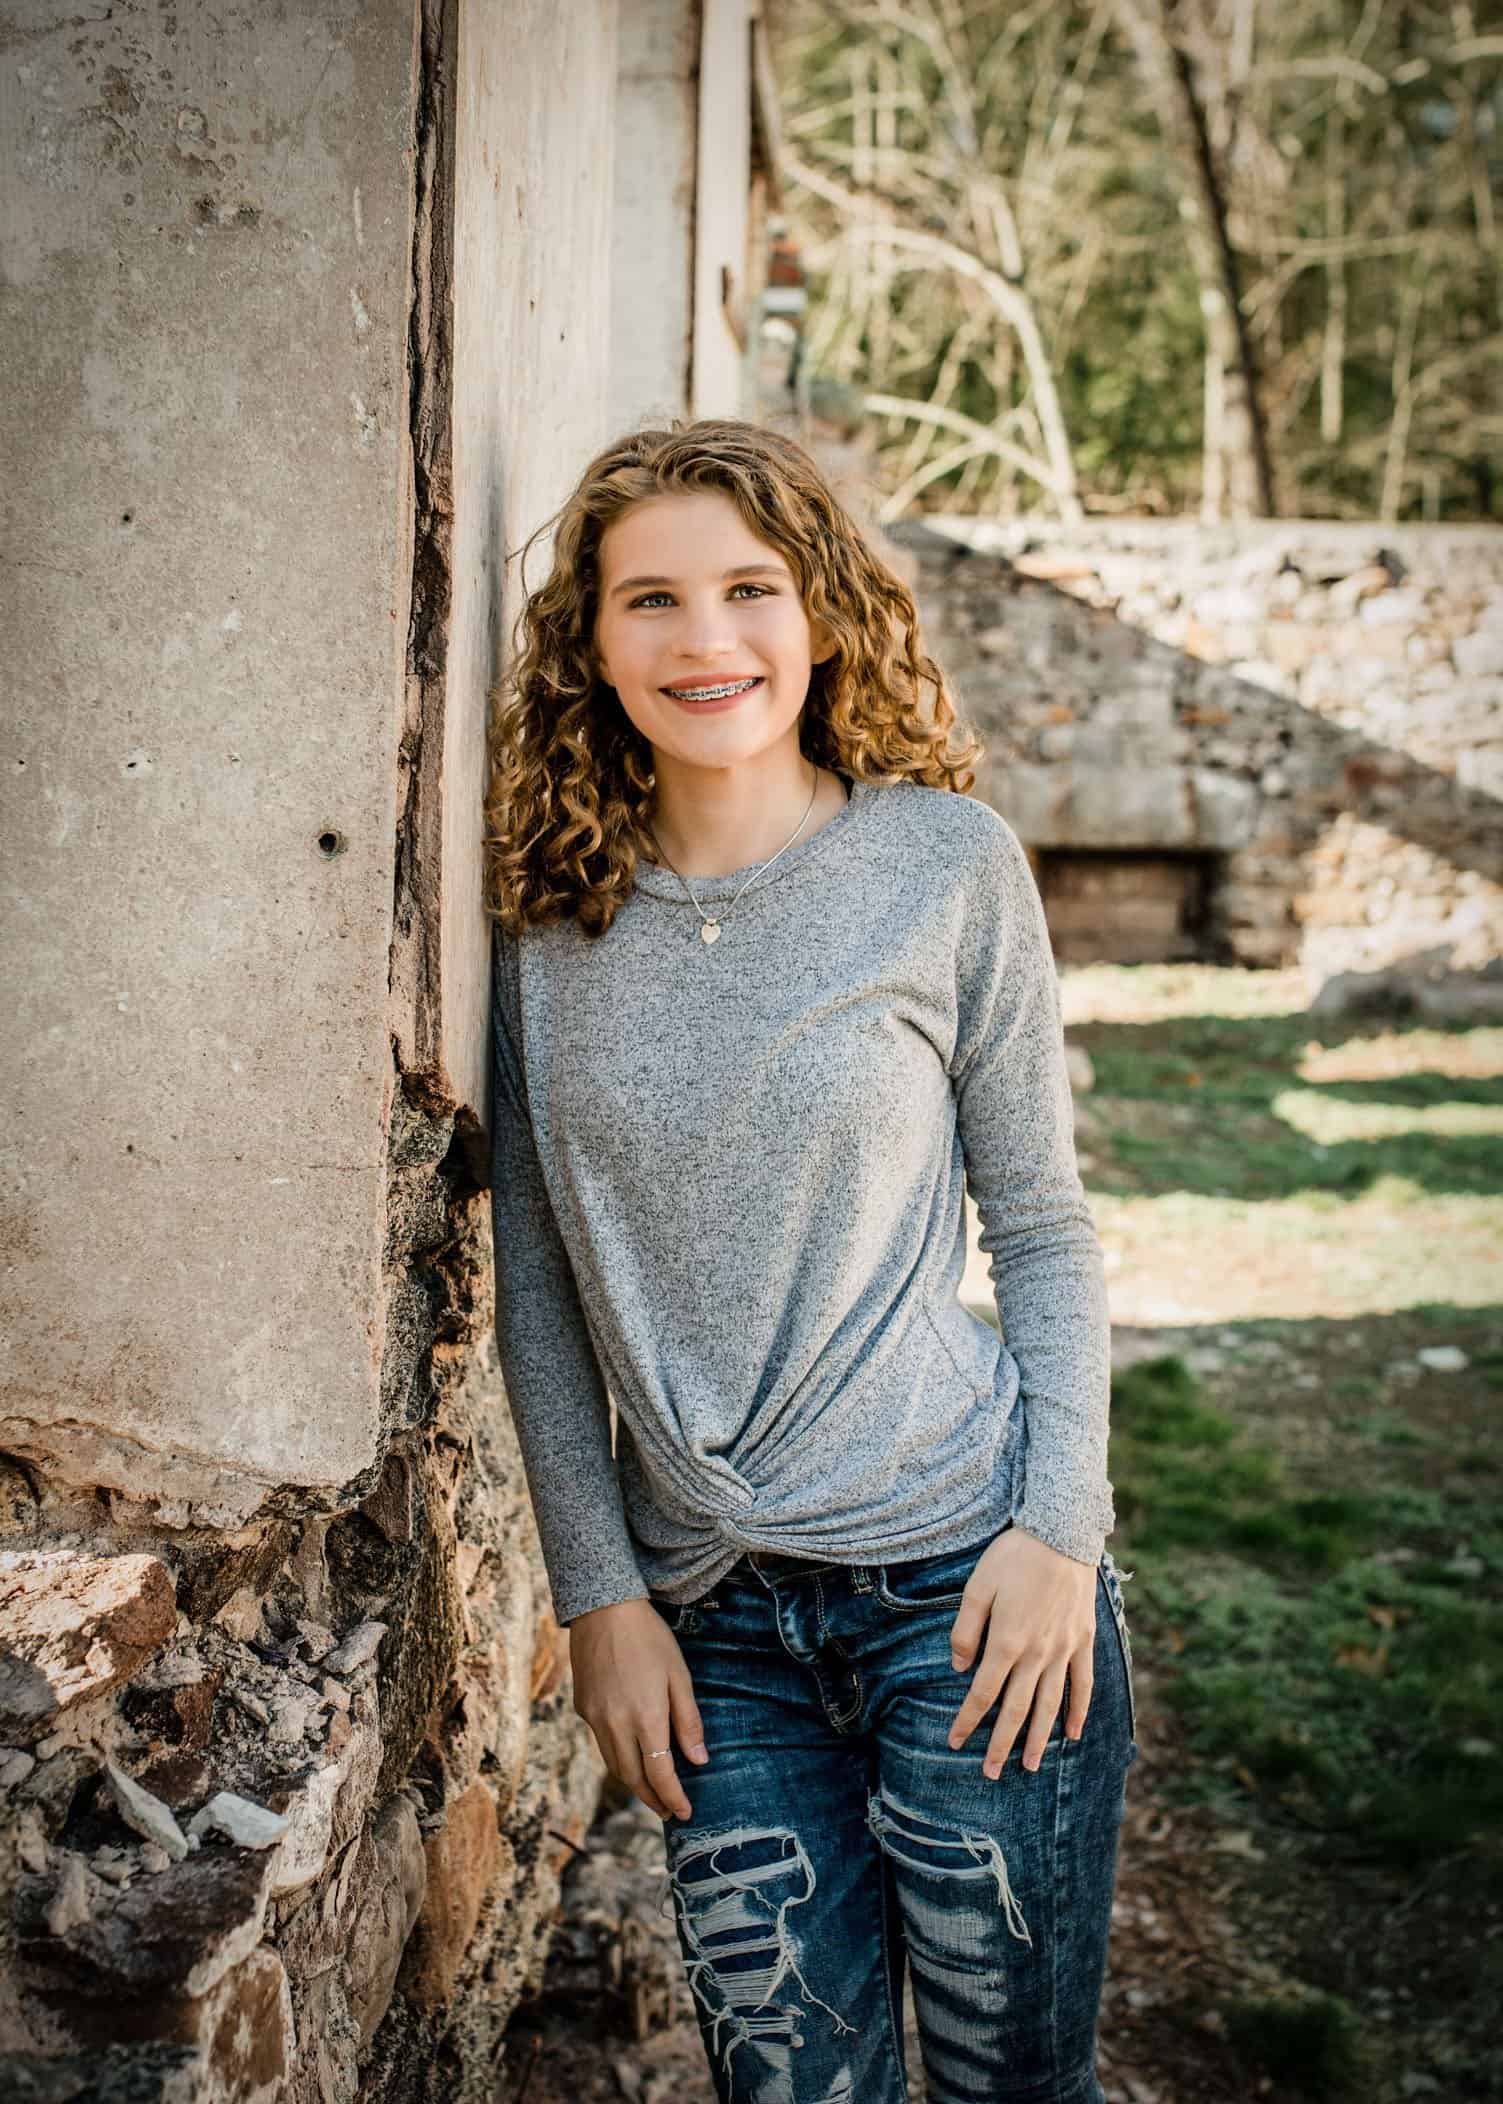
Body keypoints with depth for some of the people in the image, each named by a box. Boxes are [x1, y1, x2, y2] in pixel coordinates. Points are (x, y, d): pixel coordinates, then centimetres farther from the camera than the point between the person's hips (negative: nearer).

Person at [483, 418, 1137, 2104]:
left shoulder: (947, 861, -3)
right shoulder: (552, 912, 2)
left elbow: (1042, 1227, 2)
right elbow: (538, 1287, 5)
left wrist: (1060, 1527, -7)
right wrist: (599, 1596, 2)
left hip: (958, 1578, -2)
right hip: (712, 1619, 2)